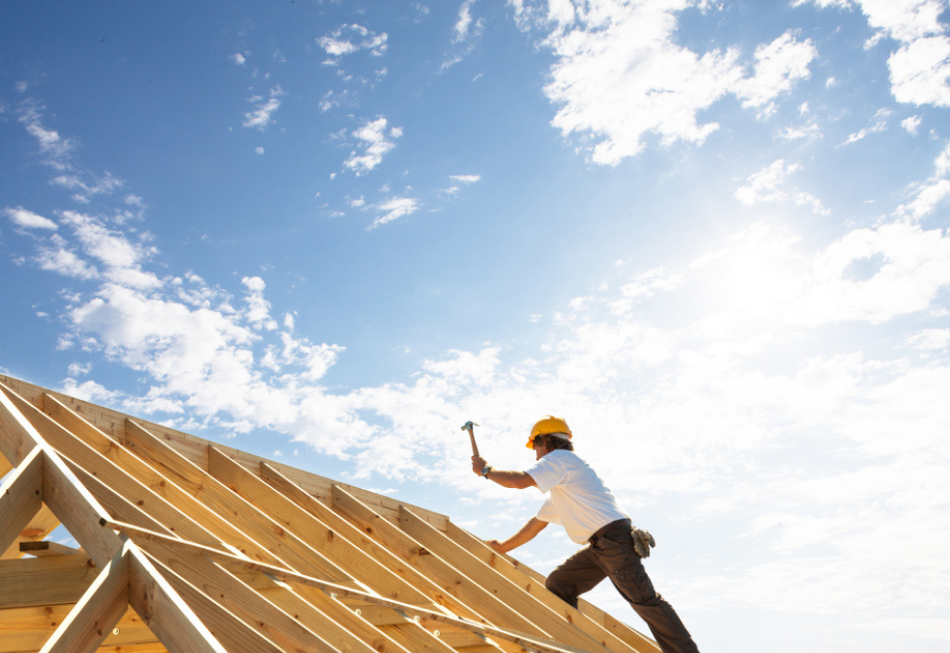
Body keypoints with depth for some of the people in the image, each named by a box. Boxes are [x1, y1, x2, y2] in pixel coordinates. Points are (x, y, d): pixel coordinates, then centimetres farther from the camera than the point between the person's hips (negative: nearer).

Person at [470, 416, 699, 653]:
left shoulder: (559, 458, -3)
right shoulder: (558, 487, 27)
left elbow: (519, 480, -16)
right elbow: (536, 524, 31)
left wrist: (485, 470, -1)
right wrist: (503, 547, 35)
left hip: (614, 538, -10)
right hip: (599, 546, 10)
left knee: (645, 600, -12)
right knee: (557, 584, 8)